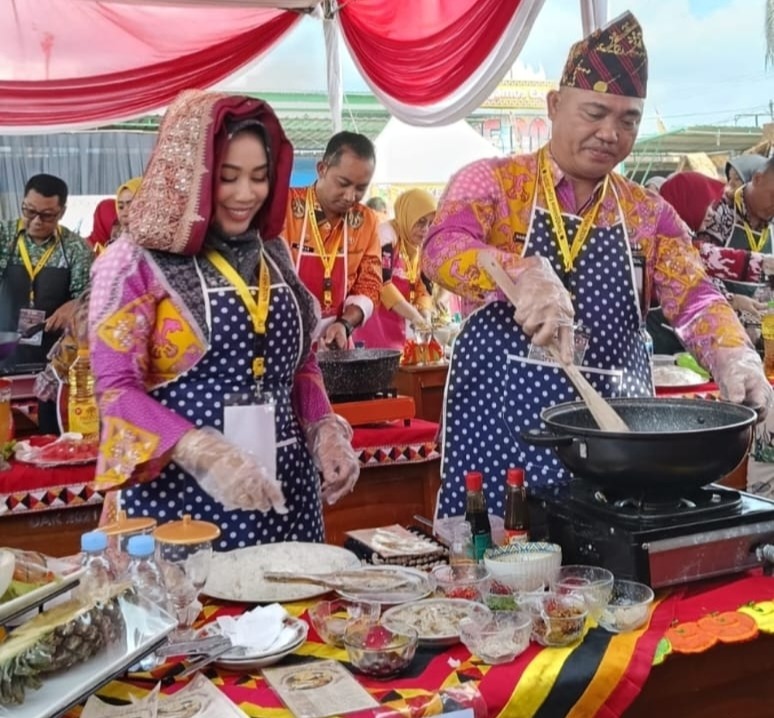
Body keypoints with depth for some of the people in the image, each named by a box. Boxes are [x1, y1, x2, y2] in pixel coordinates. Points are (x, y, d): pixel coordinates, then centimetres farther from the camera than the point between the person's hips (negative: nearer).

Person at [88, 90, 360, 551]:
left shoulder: (273, 254, 9)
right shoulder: (137, 262, -7)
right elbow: (117, 389, -12)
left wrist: (326, 431, -1)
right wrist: (203, 453, -25)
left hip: (283, 488, 5)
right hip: (184, 495, -5)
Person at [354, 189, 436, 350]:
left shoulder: (419, 248, 13)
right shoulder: (386, 235, -12)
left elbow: (422, 286, 13)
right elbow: (381, 283, -20)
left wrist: (425, 312, -8)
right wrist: (414, 316, -19)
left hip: (396, 328, 8)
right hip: (373, 325, -8)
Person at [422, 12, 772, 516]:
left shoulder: (649, 214, 10)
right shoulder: (492, 181, -1)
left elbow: (695, 298, 0)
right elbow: (443, 249, -19)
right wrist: (525, 273, -38)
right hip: (500, 427, -3)